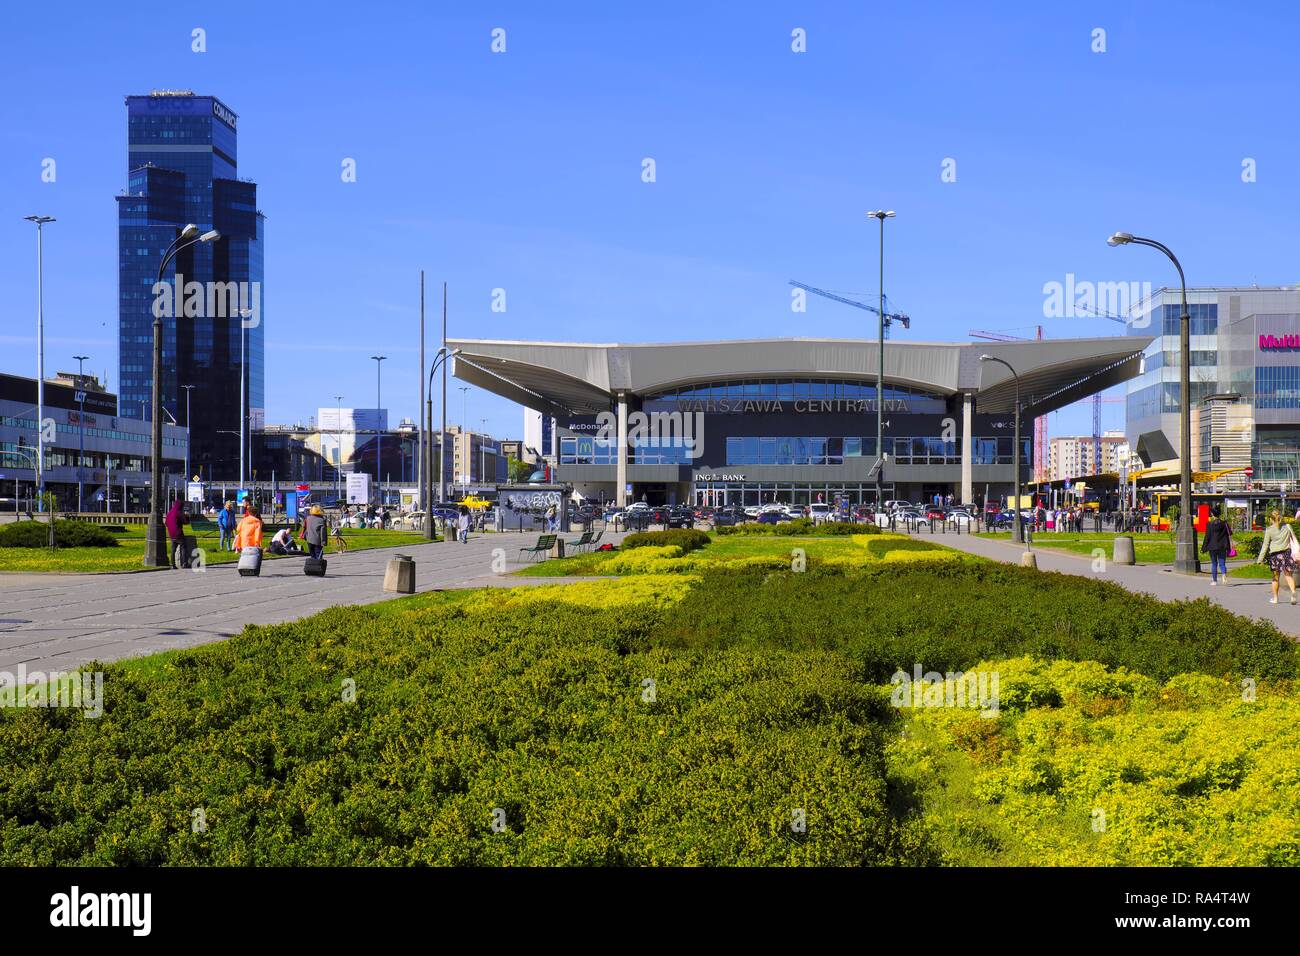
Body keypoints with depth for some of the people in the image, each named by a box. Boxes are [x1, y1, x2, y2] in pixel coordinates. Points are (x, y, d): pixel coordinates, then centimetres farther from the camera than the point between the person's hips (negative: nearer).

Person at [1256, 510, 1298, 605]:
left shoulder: (1269, 530, -5)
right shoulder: (1287, 527, 1)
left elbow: (1265, 545, -4)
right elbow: (1294, 540, 4)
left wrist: (1260, 559, 0)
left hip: (1275, 554, -1)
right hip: (1287, 553, 1)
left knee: (1276, 577, 10)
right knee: (1289, 575, 5)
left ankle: (1275, 598, 17)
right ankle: (1293, 591, -23)